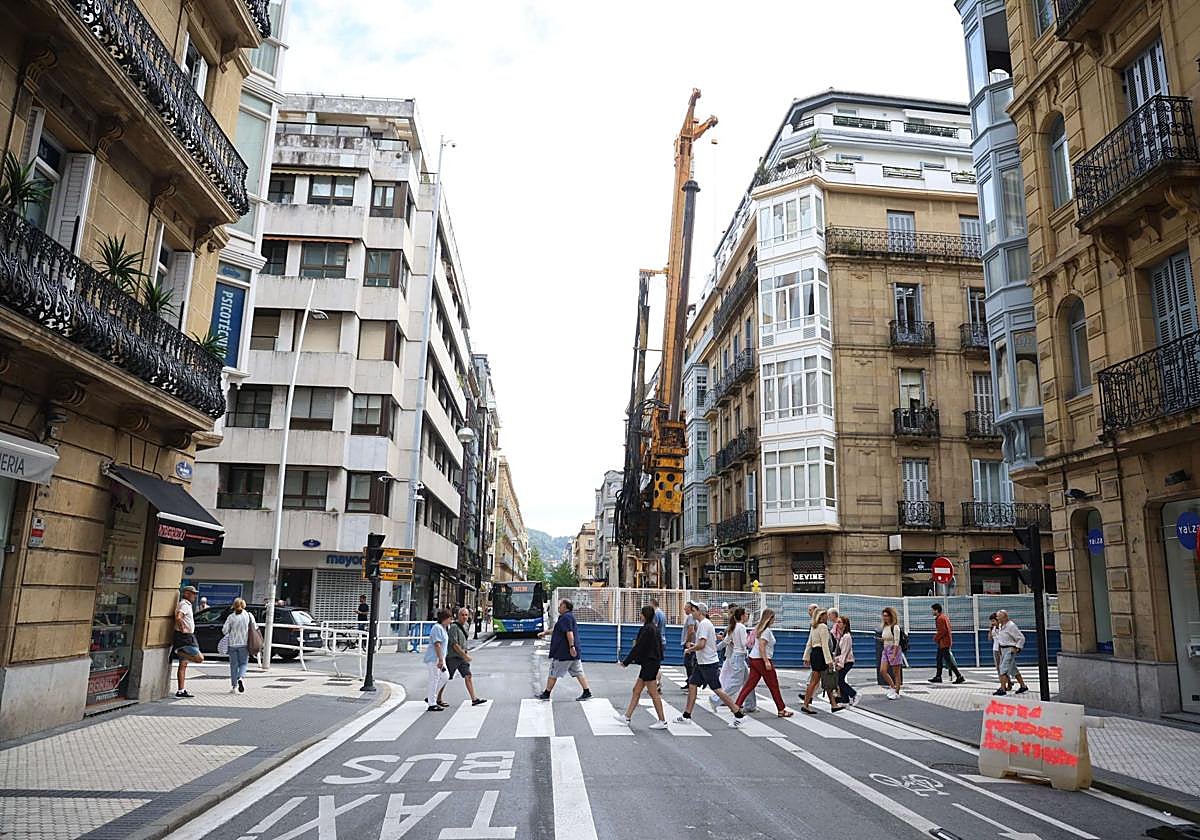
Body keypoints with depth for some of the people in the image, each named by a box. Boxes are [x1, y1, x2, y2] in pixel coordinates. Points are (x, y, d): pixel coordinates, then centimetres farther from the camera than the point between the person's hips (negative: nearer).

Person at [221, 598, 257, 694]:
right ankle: (240, 678, -17)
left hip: (233, 644, 0)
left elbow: (224, 631, -4)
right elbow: (255, 628, -2)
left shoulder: (231, 617, -3)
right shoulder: (249, 615, -1)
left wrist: (231, 632, 15)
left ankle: (234, 686, 10)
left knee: (234, 664, 9)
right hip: (244, 644, 0)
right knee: (243, 663, 10)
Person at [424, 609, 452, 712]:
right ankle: (431, 704, 2)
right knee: (434, 680, -5)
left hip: (439, 658, 10)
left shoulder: (442, 628, 15)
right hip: (433, 658, -10)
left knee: (444, 677, 12)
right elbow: (437, 645, -23)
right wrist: (440, 660, -25)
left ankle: (429, 698, 21)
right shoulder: (437, 628, -17)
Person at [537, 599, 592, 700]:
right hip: (573, 653, 10)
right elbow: (557, 630, 30)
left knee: (553, 673, 3)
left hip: (563, 652, -10)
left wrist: (571, 646, -33)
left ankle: (546, 694, 13)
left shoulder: (566, 617, -14)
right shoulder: (570, 616, 18)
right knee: (578, 672, 8)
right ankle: (587, 693, 4)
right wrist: (545, 632, 32)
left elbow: (569, 632, -26)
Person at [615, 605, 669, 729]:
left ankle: (662, 721, 6)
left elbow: (638, 647, -17)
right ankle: (627, 717, 20)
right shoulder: (654, 628, 11)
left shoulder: (647, 629, -18)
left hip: (649, 664, -10)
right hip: (653, 663, 10)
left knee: (653, 693, -1)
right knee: (636, 690, 14)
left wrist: (626, 662, -11)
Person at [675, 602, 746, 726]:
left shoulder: (704, 624, -17)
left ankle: (738, 714, 2)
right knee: (692, 685, 8)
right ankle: (686, 716, 13)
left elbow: (701, 645, -25)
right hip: (701, 662, 10)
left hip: (709, 663, -10)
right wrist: (694, 646, 16)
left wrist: (689, 650, -9)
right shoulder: (702, 623, 14)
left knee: (717, 689, -6)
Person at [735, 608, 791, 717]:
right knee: (774, 686, 4)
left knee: (750, 684, 7)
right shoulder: (766, 630, -15)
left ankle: (737, 706, 1)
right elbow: (761, 646, -23)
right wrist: (767, 662, -25)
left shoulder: (759, 628, 14)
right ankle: (781, 710, 13)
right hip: (762, 659, -9)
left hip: (754, 659, 9)